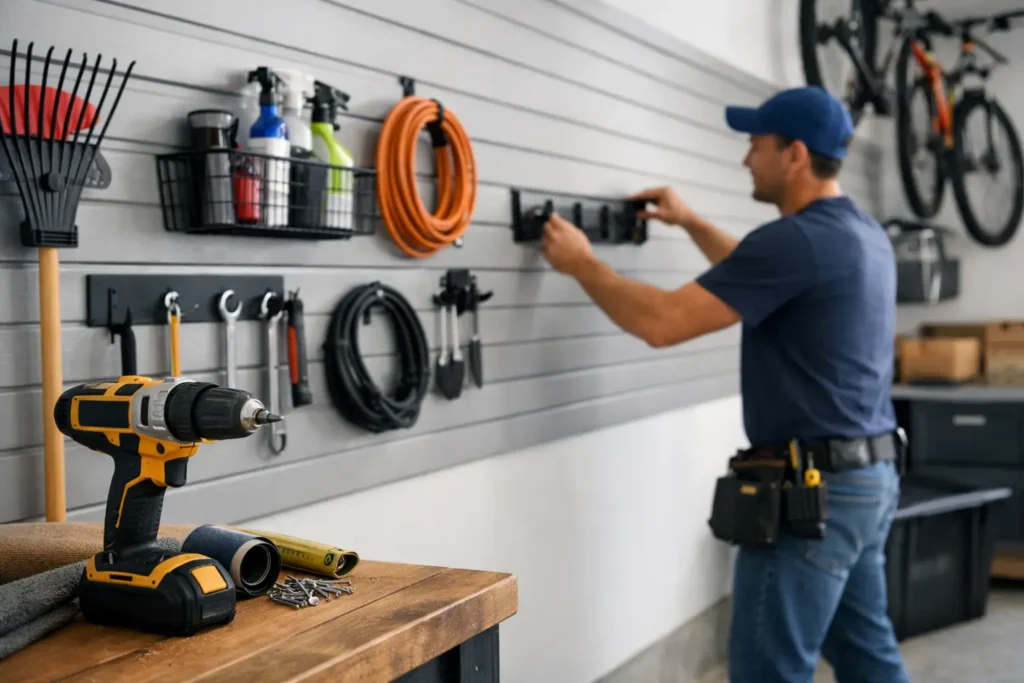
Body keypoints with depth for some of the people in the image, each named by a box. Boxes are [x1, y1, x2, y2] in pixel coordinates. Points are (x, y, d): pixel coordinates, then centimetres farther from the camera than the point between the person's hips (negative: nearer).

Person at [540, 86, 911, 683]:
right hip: (871, 475, 10)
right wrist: (692, 223, 30)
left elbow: (661, 322, -21)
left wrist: (581, 262, -8)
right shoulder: (864, 234, 11)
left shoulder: (796, 239, -20)